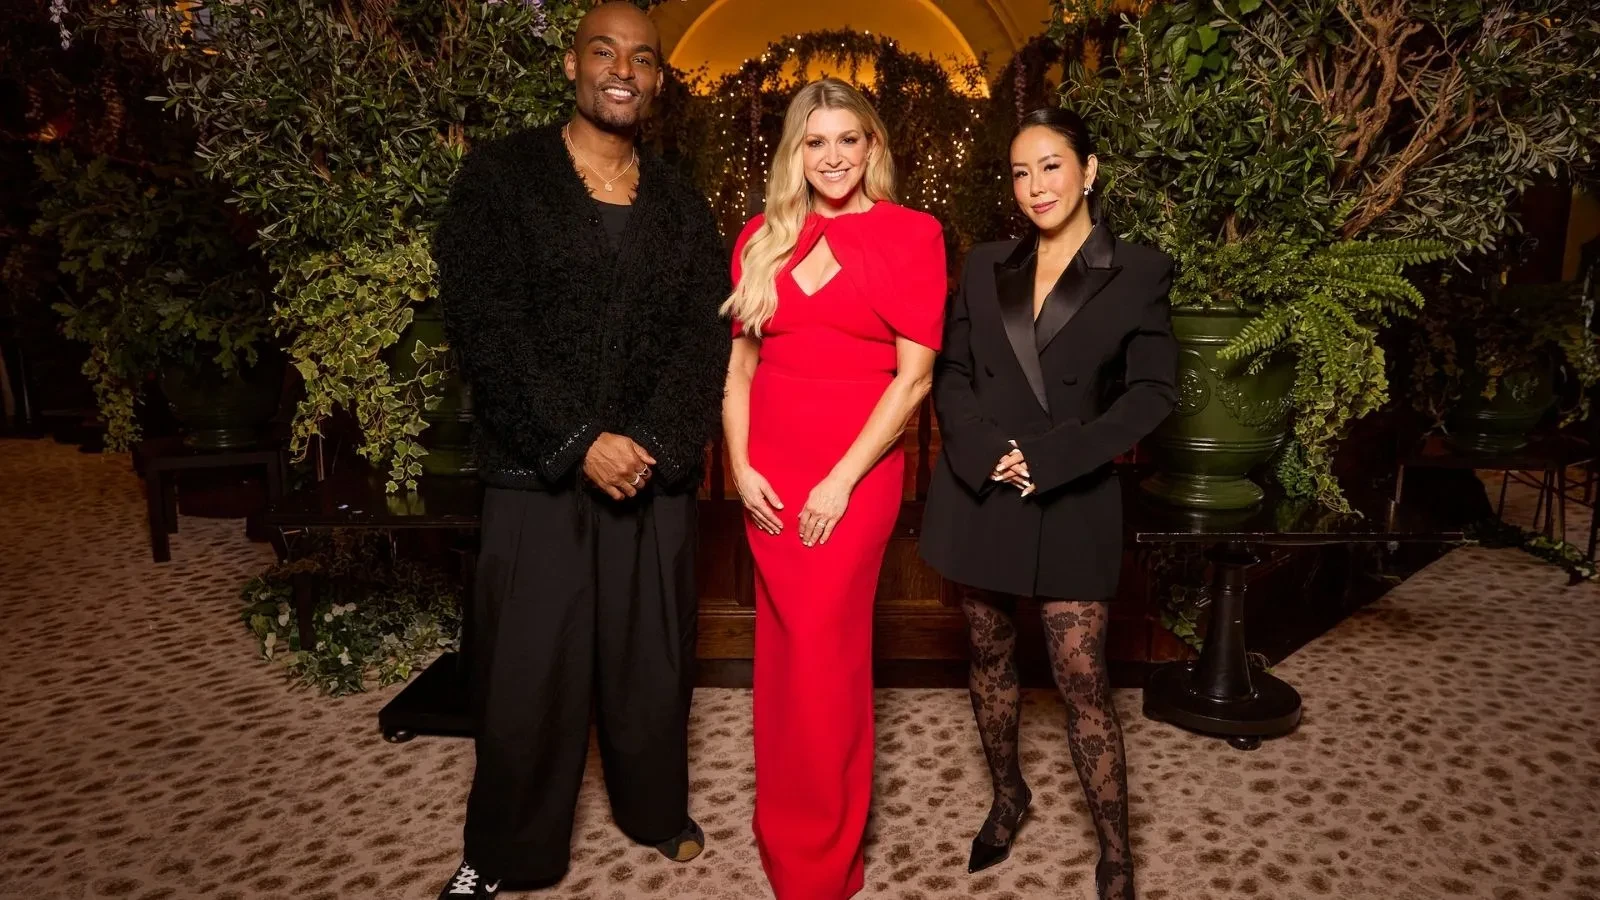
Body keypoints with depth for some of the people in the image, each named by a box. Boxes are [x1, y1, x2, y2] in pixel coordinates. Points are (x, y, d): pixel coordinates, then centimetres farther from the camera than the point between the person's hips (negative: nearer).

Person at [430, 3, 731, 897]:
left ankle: (659, 809, 35)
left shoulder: (683, 204, 10)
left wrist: (652, 445, -12)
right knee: (526, 673, 5)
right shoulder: (501, 175, 0)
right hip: (538, 474, -2)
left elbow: (706, 339, 2)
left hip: (656, 473, 3)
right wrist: (578, 444, -15)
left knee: (654, 660, 11)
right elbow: (484, 326, -9)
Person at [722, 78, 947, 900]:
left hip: (856, 470, -4)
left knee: (824, 653, 0)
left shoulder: (910, 233, -3)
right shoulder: (764, 239, 9)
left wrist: (843, 479, -13)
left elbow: (915, 375, -9)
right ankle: (788, 834, 33)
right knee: (785, 648, 12)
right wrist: (740, 465, -2)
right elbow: (739, 365, 10)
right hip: (769, 470, 4)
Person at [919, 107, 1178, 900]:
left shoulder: (1137, 273, 1)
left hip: (1072, 503, -3)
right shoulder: (985, 266, 10)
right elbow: (950, 372, 6)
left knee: (1082, 681, -2)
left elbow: (1151, 393, -5)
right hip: (978, 495, 4)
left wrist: (1052, 459, -15)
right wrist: (984, 450, -12)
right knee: (990, 659, 14)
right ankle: (1006, 797, 36)